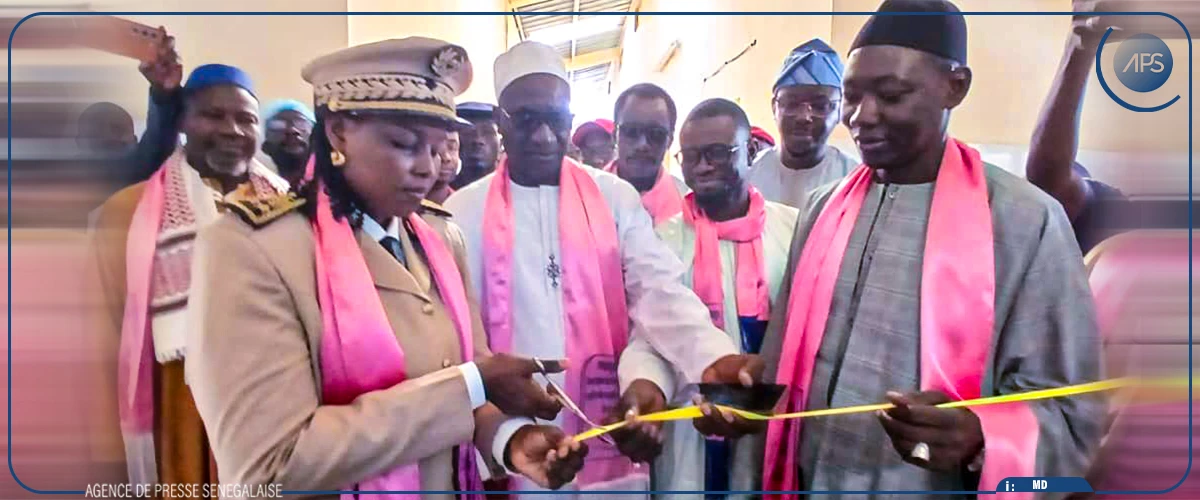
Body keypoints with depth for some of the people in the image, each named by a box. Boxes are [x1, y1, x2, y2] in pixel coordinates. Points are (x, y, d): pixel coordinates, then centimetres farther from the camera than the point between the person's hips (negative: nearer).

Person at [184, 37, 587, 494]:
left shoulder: (444, 239, 0)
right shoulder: (248, 248, -19)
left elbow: (472, 373, 3)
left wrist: (508, 438, -18)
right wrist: (471, 384, -26)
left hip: (452, 486, 6)